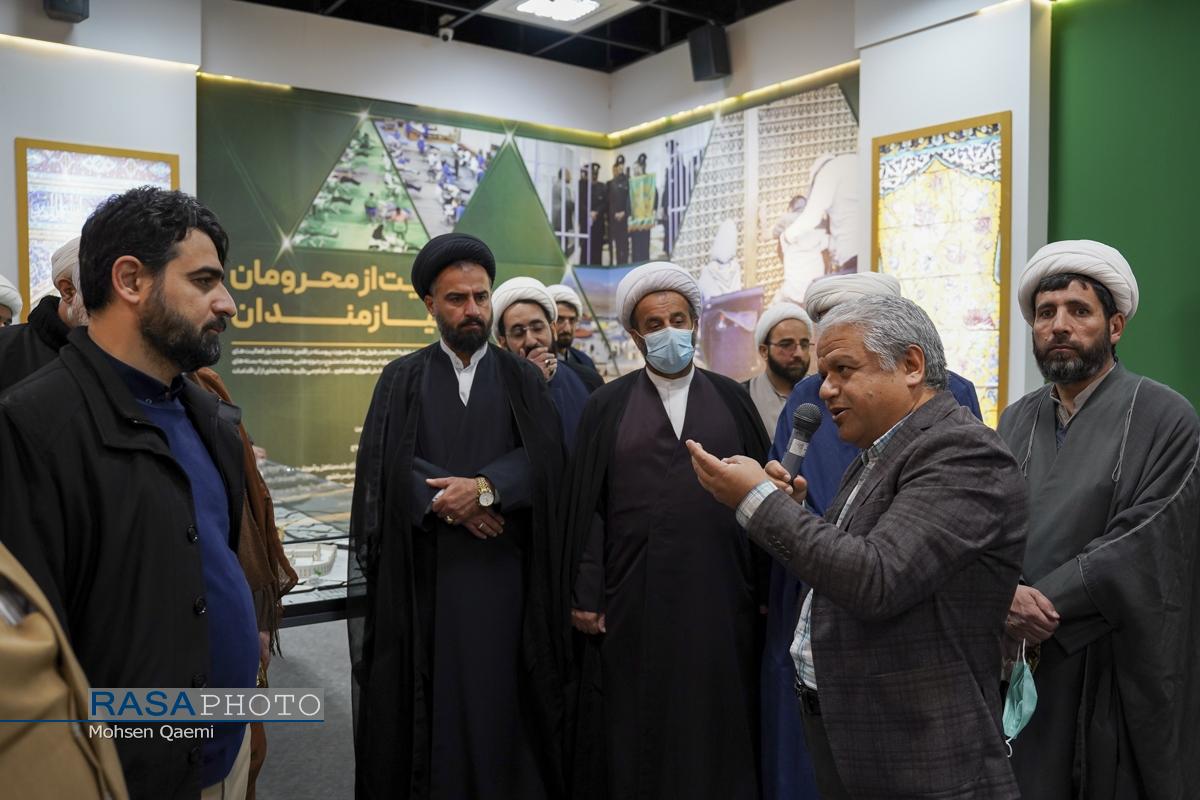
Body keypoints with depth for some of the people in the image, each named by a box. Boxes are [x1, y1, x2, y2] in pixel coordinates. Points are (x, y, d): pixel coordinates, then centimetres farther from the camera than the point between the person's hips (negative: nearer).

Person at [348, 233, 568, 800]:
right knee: (431, 694, 5)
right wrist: (456, 503, -16)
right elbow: (386, 464, -5)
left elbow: (543, 456, -5)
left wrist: (485, 487, -20)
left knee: (500, 694, 4)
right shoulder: (402, 379, 8)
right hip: (424, 568, 0)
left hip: (504, 568, 0)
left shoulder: (522, 378, 8)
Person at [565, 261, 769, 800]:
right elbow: (585, 504, 1)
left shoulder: (732, 399, 6)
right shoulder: (606, 406, 3)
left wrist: (767, 589, 2)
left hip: (719, 594, 1)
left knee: (716, 727, 11)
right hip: (634, 596, -1)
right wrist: (586, 595, -3)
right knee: (635, 729, 9)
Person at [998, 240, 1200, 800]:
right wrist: (1004, 595, -18)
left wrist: (1044, 603, -17)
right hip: (1021, 665, 4)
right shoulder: (1016, 422, 8)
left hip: (1121, 672, -4)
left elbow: (1147, 543, -15)